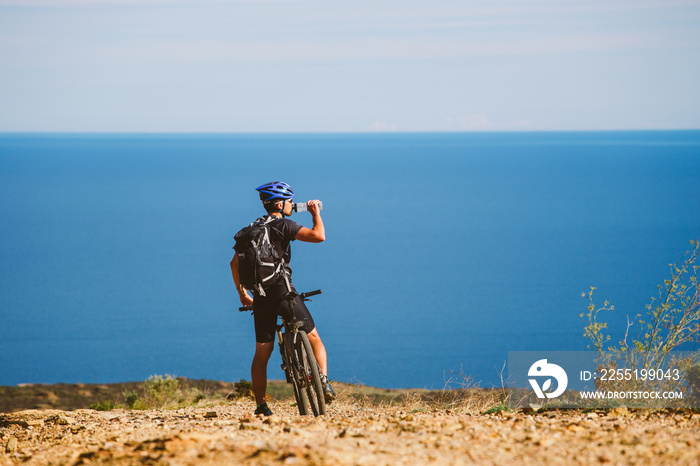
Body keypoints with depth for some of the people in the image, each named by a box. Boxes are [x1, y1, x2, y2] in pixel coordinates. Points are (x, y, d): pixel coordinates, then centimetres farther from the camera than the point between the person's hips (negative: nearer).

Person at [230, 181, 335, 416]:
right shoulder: (284, 225, -7)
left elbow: (235, 262, 17)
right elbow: (319, 236, -18)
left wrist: (242, 293, 26)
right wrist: (316, 213, 0)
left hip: (261, 298, 5)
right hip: (283, 291, -5)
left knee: (262, 353, 10)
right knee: (313, 338, 8)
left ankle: (261, 405, 9)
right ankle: (323, 380, -13)